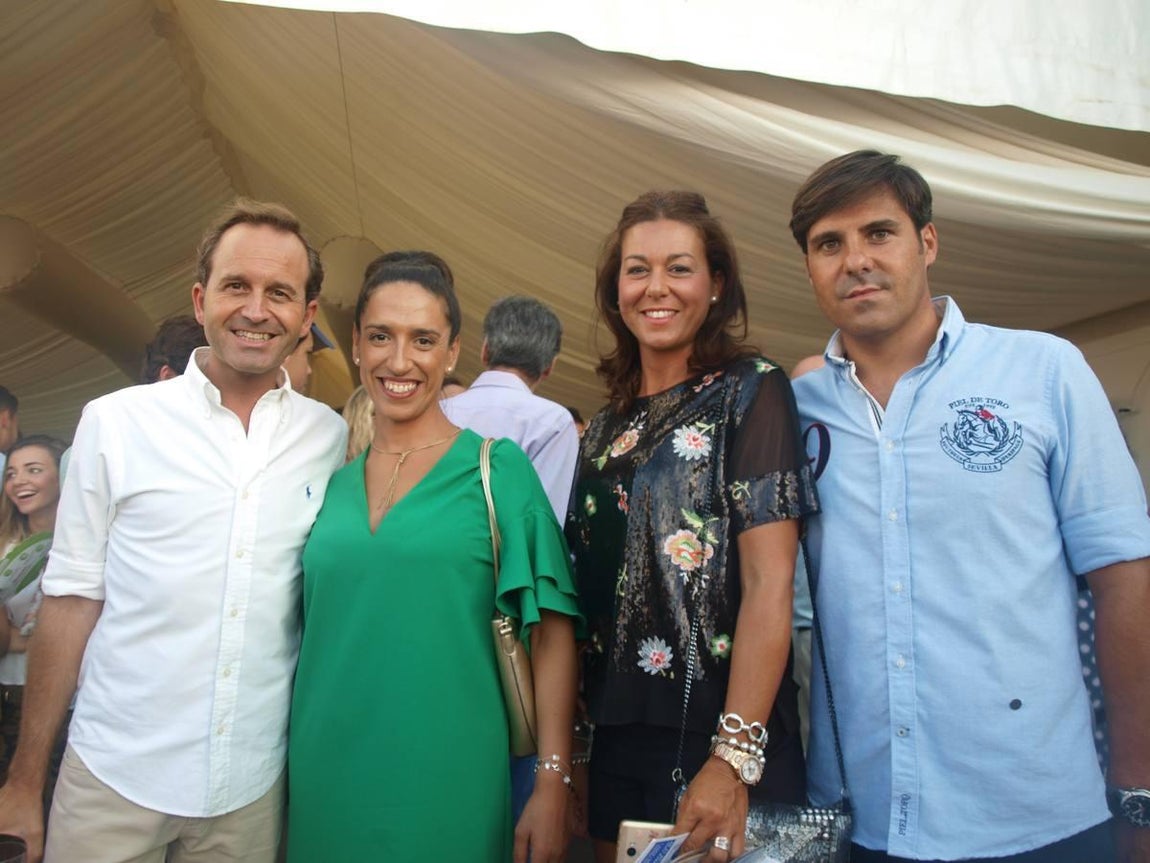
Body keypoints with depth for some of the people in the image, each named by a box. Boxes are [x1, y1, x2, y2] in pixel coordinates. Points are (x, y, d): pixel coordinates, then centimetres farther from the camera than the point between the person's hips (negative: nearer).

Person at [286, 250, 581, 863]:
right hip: (326, 785, 4)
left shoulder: (498, 468, -6)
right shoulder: (331, 484, 5)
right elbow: (310, 632, 13)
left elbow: (551, 633, -9)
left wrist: (553, 783, -14)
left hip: (446, 786, -3)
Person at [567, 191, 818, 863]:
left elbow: (770, 584, -15)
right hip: (617, 743, 6)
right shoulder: (607, 427, 10)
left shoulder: (750, 390, -7)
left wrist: (734, 759, -21)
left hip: (718, 737, -5)